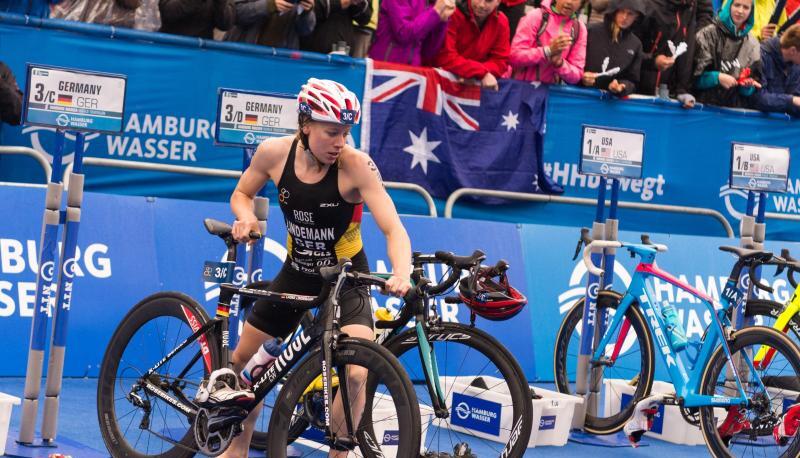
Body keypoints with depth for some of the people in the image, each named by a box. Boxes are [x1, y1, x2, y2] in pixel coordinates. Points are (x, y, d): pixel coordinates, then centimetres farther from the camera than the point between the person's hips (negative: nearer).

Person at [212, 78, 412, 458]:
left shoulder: (356, 165, -25)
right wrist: (246, 218, -19)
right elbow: (242, 193, 4)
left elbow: (393, 229, -32)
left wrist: (401, 274, -51)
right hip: (298, 272, 4)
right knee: (240, 358, 11)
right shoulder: (275, 153, -15)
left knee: (357, 374, -25)